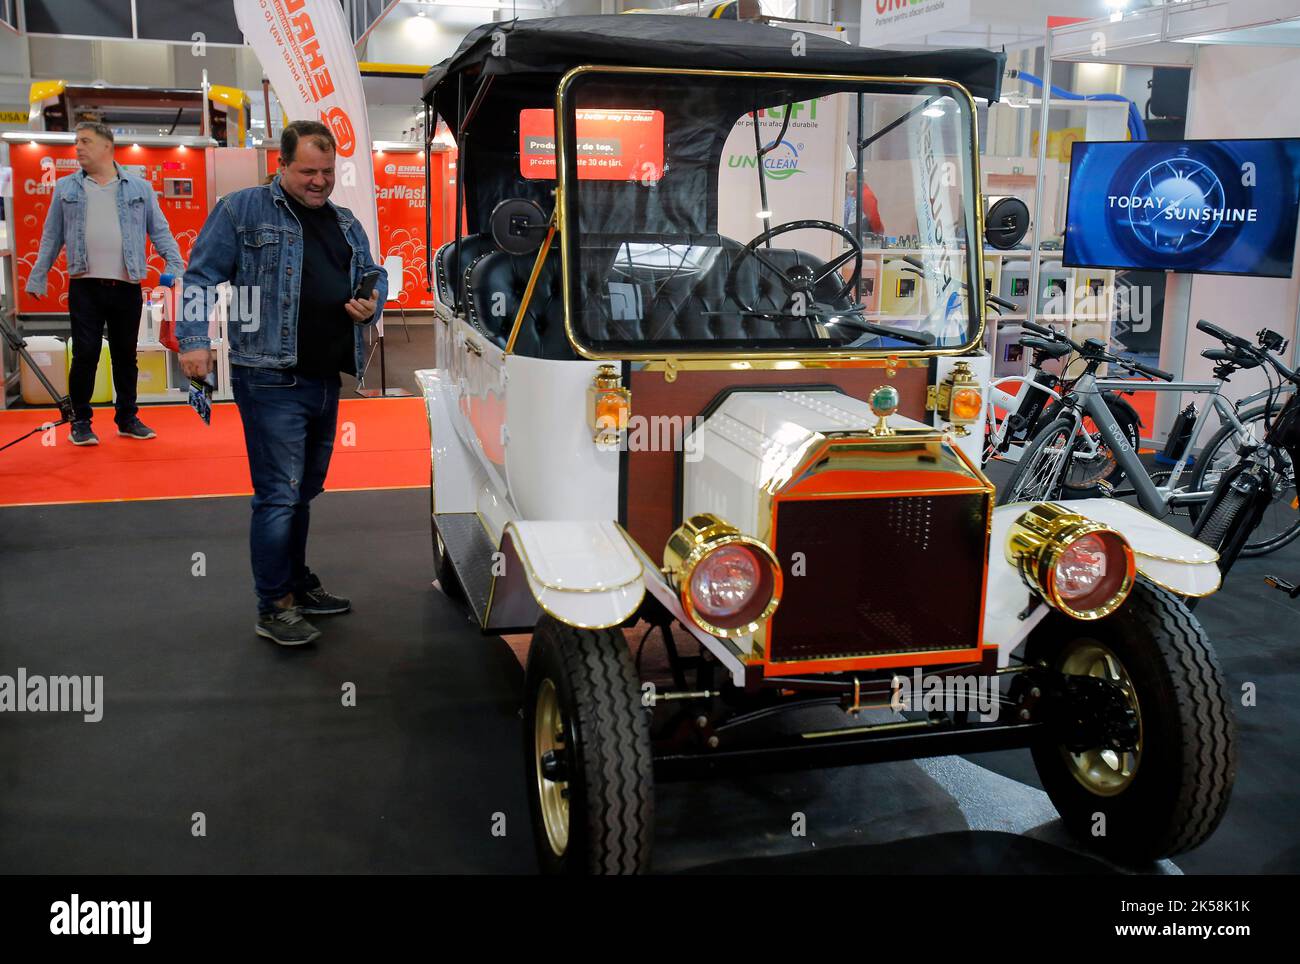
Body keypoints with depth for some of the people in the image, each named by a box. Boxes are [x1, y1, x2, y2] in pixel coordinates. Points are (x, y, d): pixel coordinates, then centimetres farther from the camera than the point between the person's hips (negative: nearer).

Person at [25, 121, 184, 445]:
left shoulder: (139, 188, 8)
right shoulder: (66, 188, 10)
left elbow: (160, 231, 7)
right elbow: (52, 236, 11)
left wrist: (175, 266, -7)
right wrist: (37, 279, 8)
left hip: (127, 288, 0)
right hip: (85, 286, 0)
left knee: (125, 355, 9)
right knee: (85, 355, -2)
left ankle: (127, 418, 20)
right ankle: (80, 422, 9)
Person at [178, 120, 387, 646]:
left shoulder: (346, 223, 17)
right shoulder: (242, 210, -2)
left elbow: (374, 277, 26)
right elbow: (201, 276, -5)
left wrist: (371, 304, 3)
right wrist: (193, 340, -15)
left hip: (325, 381, 7)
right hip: (271, 381, -7)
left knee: (303, 491, 17)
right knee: (279, 494, -6)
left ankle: (298, 586, 31)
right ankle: (274, 607, 4)